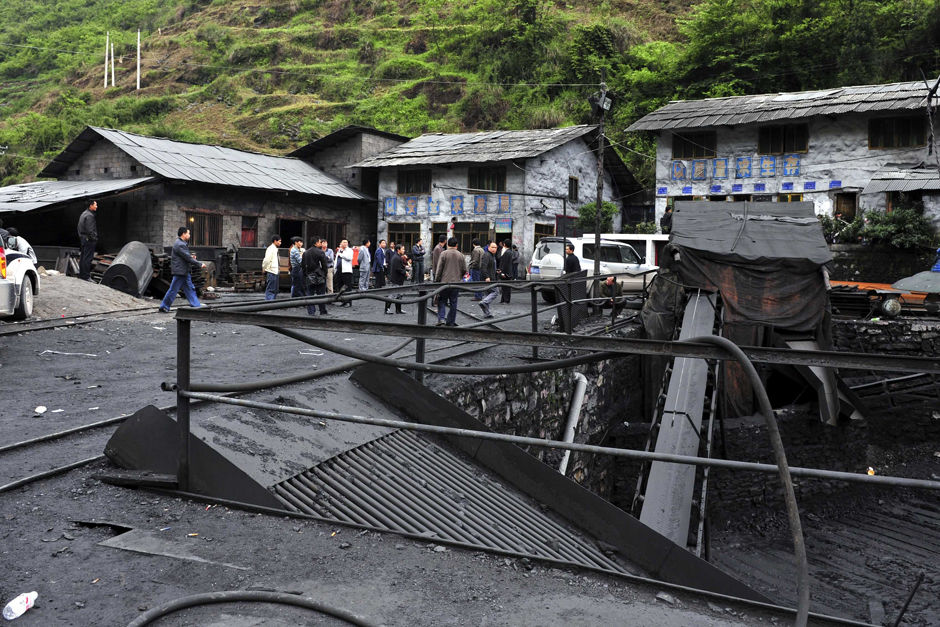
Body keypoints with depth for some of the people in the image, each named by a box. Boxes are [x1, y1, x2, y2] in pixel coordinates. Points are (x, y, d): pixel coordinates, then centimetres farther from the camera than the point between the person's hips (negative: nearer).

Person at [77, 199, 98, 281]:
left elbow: (79, 227, 21)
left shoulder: (84, 214, 16)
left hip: (83, 238, 11)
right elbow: (90, 230, -22)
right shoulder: (89, 215, -16)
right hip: (89, 239, -11)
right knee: (88, 257, -8)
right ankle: (86, 276, -8)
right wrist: (94, 238, -17)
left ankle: (81, 274, 22)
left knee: (83, 257, 15)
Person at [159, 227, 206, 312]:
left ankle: (196, 305, 10)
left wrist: (191, 257, 4)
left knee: (190, 289, 9)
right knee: (173, 290, -2)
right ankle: (163, 307, 8)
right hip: (180, 271, -10)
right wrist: (200, 264, -15)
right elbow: (187, 258, -21)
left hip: (185, 272, 10)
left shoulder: (182, 243, 15)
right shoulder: (179, 245, -18)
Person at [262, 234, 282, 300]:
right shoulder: (271, 249, -14)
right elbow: (266, 260, -21)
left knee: (275, 290, 13)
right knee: (270, 290, -8)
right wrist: (265, 269, -12)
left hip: (276, 272, 10)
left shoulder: (275, 249, 17)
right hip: (272, 272, -10)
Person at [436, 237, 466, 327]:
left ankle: (441, 318, -6)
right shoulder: (461, 255, 3)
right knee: (453, 303, 9)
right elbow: (464, 270, 5)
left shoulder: (443, 254, -5)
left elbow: (439, 269, -7)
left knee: (441, 301, 8)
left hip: (444, 282, -2)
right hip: (456, 283, 2)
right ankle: (451, 321, 12)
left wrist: (437, 280, 1)